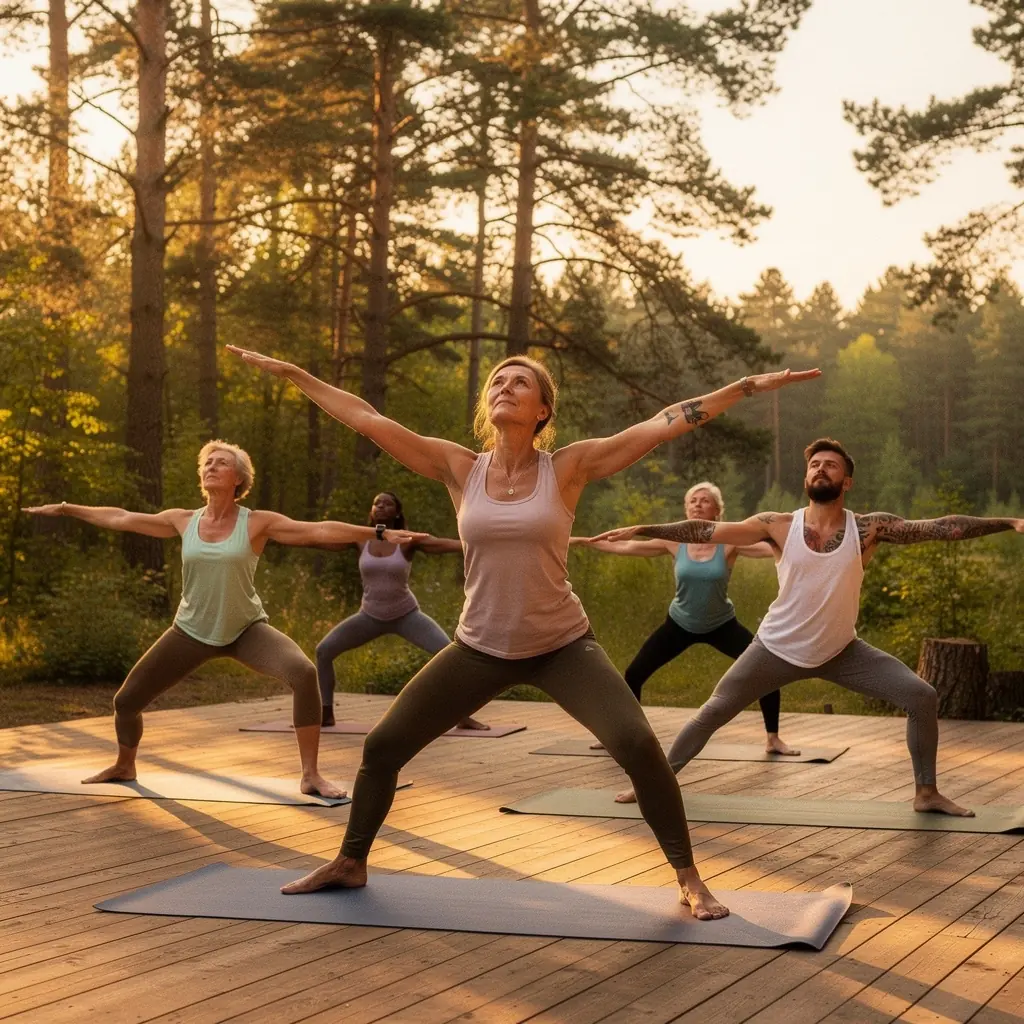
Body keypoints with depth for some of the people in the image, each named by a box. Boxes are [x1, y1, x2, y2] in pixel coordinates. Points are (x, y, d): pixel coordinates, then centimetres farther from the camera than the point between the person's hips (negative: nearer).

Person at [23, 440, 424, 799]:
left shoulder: (257, 523, -12)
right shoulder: (184, 521, -3)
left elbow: (320, 530, -16)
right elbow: (120, 519, 9)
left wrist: (379, 533, -23)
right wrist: (66, 509, 15)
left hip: (246, 629, -3)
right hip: (192, 632, 3)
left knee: (304, 673, -30)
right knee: (126, 700, 4)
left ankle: (310, 775, -18)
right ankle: (124, 766, 39)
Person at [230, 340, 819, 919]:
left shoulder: (569, 468, -10)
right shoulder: (461, 469, -5)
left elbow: (665, 424, -13)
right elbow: (367, 418, -4)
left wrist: (750, 385, -16)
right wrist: (290, 373, -4)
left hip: (564, 646, -2)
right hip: (480, 649, 3)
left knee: (639, 746, -20)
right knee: (382, 746, 4)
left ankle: (689, 879, -2)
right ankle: (350, 864, 29)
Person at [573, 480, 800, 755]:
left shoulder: (729, 542, -17)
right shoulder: (675, 542, -12)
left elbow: (773, 548, -29)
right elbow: (625, 547, -5)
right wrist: (582, 541, -4)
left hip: (721, 625, -2)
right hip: (680, 624, 2)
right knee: (634, 674, -2)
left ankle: (773, 739, 3)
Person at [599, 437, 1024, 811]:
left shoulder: (869, 528, -13)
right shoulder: (779, 526, -13)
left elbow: (942, 527, -18)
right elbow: (705, 530, -12)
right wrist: (640, 530, -15)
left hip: (841, 651, 1)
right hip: (777, 650, -1)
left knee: (922, 697, -9)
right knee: (714, 712, 0)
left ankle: (926, 792, 9)